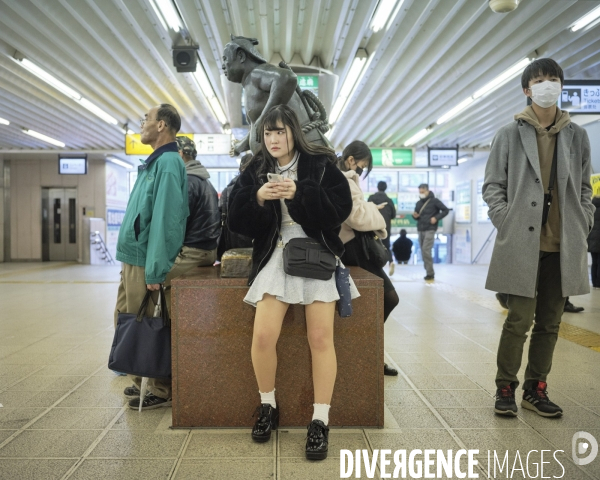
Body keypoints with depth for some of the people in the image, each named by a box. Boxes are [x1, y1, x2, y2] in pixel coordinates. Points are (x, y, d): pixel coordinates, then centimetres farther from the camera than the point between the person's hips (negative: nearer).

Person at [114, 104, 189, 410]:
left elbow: (166, 219, -22)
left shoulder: (167, 163, -15)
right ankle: (144, 380, 31)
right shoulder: (155, 163, 15)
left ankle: (161, 390, 16)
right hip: (133, 259, 10)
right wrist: (133, 263, 17)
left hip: (144, 263, -10)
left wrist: (154, 271, -24)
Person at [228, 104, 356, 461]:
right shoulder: (254, 172, 9)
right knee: (263, 336, -10)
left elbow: (342, 207, -9)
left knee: (321, 338, -7)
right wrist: (258, 199, -15)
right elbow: (238, 221, 3)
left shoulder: (321, 163, 1)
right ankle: (268, 407, 16)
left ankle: (321, 422, 7)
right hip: (276, 258, 2)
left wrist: (300, 193, -20)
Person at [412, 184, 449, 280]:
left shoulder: (434, 201, -3)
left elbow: (446, 210, -2)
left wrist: (436, 218, -13)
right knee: (423, 251, 6)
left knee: (426, 250, -16)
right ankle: (429, 272, 15)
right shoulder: (418, 203, 15)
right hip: (420, 230, 7)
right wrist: (415, 216, -2)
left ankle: (430, 273, -11)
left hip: (430, 229, -7)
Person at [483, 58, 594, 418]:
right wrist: (506, 224, -8)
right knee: (520, 320, -3)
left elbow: (584, 188, 15)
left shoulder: (577, 136, 12)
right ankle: (506, 388, 14)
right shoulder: (510, 134, 3)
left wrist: (583, 227, 3)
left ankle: (536, 390, 23)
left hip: (563, 245, 4)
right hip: (521, 243, -3)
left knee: (550, 322, 9)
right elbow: (492, 186, 2)